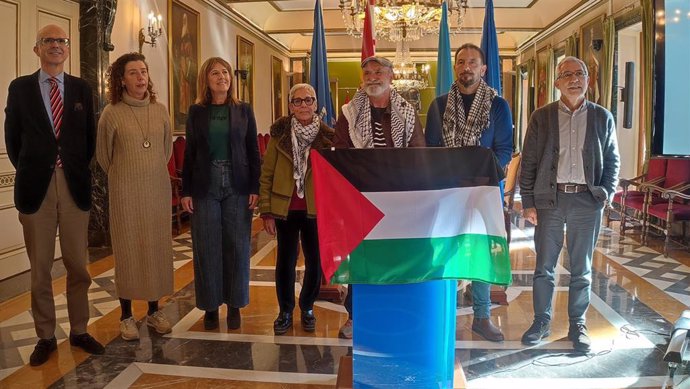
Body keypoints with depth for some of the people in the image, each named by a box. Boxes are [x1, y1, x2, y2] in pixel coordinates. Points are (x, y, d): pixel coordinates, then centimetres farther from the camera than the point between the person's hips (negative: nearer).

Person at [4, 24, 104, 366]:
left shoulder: (81, 88, 7)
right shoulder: (20, 88, 4)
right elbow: (12, 138, 8)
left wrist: (79, 170, 6)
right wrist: (29, 172, 6)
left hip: (75, 185, 1)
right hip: (36, 186, -1)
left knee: (78, 264, 7)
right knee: (40, 267, 6)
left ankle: (79, 331, 19)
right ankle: (45, 336, 17)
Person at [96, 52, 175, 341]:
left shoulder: (160, 110, 3)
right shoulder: (112, 113, -6)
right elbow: (102, 155, 5)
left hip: (158, 190, 3)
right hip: (125, 193, -3)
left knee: (157, 248, 7)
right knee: (127, 250, 3)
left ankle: (154, 310, 21)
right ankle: (126, 315, 15)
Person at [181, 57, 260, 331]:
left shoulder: (243, 111, 6)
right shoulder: (196, 112, 6)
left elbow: (253, 151, 5)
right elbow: (189, 153, 6)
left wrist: (255, 188, -3)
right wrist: (186, 191, 0)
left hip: (237, 186, 0)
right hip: (205, 187, 0)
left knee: (237, 246, 3)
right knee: (207, 247, 3)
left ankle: (235, 305, 15)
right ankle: (210, 306, 14)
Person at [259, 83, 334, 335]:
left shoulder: (327, 136, 0)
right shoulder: (279, 134, -1)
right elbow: (266, 174, 0)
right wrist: (266, 211, -4)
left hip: (317, 209, 1)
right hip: (286, 209, 0)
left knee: (315, 261, 7)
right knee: (285, 261, 5)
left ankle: (307, 309, 28)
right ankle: (285, 311, 23)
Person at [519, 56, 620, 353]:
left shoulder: (602, 118, 6)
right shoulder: (541, 117, 3)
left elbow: (612, 161, 10)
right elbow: (528, 162, 2)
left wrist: (606, 194, -3)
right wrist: (528, 203, -2)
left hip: (587, 201, 1)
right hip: (549, 200, 0)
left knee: (581, 269, 9)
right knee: (544, 267, 7)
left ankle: (577, 325, 22)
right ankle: (542, 322, 21)